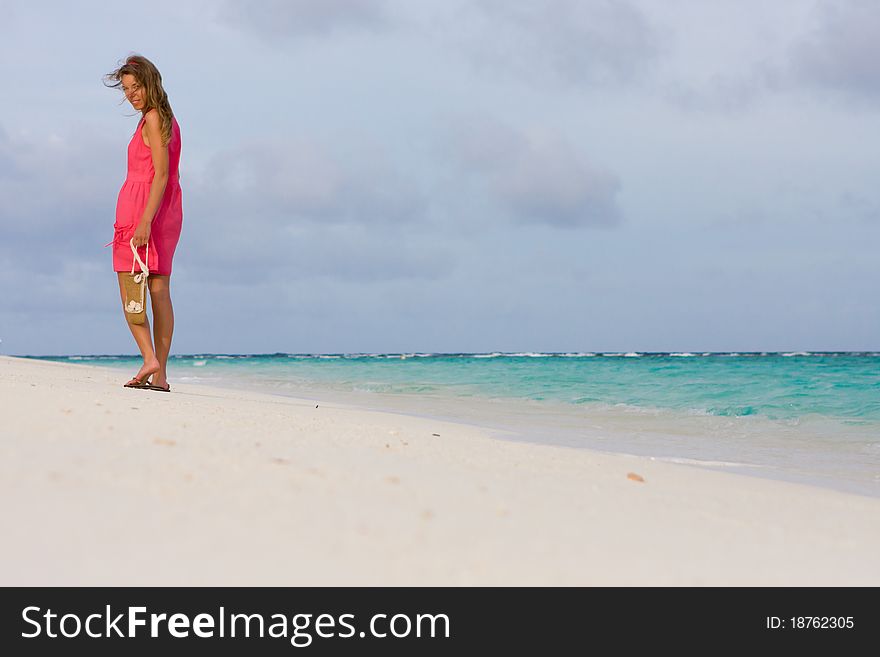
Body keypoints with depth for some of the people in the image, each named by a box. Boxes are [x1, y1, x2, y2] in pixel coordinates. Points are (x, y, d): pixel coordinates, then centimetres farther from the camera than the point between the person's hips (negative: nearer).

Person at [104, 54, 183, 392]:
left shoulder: (152, 119, -10)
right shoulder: (167, 119, 17)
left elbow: (161, 174, -18)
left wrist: (145, 220, -24)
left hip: (142, 206, -9)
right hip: (167, 211, 9)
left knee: (129, 291, -7)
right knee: (159, 290, 4)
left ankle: (150, 358, -19)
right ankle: (160, 375, 3)